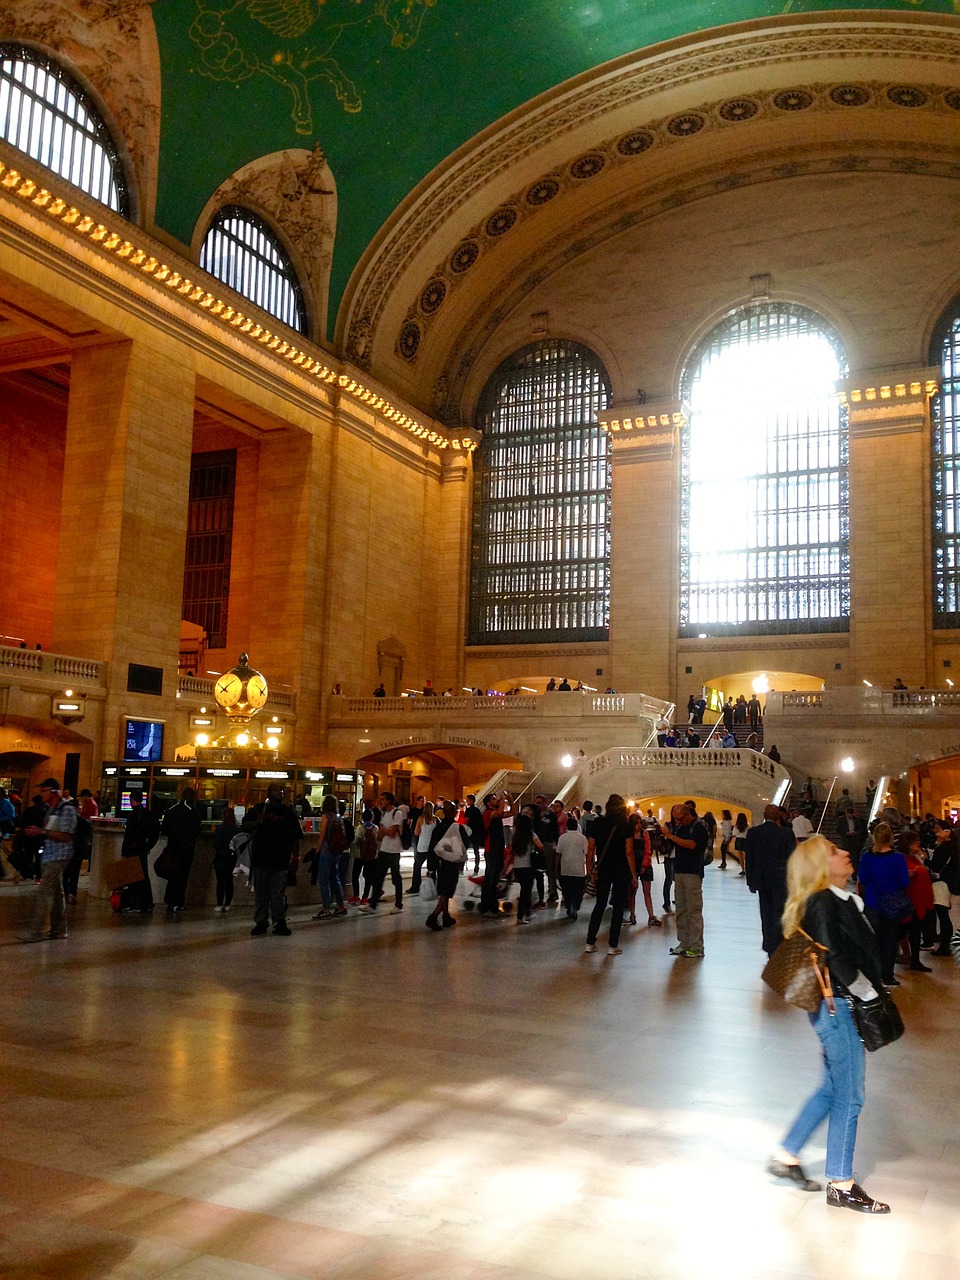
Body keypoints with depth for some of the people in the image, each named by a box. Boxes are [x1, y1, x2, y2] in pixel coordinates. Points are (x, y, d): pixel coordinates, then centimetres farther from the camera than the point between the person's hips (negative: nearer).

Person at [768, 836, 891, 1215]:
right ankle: (841, 1185, 16)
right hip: (837, 1005, -9)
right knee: (849, 1097, 2)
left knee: (833, 1088, 19)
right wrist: (867, 992, -12)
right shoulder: (823, 903, -17)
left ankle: (786, 1156, 29)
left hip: (840, 1005, 9)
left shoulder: (838, 900, 11)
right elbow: (834, 958, -23)